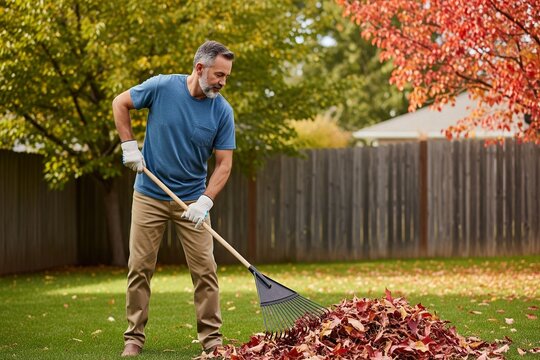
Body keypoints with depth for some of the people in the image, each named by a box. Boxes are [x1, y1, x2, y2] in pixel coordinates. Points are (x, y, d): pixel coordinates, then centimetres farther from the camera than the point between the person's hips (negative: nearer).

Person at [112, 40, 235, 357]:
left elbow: (224, 163, -7)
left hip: (192, 200, 1)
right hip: (150, 196, -1)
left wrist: (205, 201, -19)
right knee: (140, 268, 2)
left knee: (205, 269, -2)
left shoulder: (223, 111, -8)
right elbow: (120, 104, 3)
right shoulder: (162, 87, -12)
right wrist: (129, 146, -5)